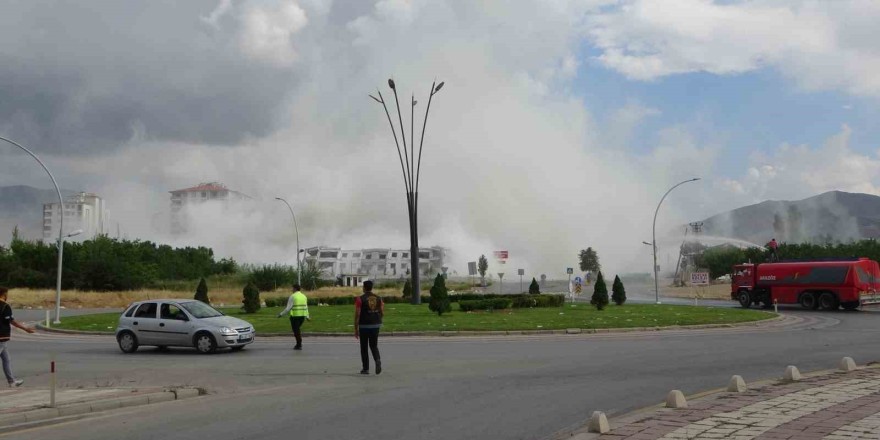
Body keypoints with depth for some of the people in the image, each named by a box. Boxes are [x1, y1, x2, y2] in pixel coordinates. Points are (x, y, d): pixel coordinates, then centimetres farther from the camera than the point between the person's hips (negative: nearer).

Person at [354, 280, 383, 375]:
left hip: (364, 326, -3)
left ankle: (366, 369, 14)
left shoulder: (360, 299, -8)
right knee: (374, 346, 14)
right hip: (376, 325, 3)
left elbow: (357, 315, -11)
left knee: (364, 348, 11)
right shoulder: (379, 298, 4)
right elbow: (382, 313, 4)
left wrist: (356, 329, -6)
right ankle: (377, 360, -15)